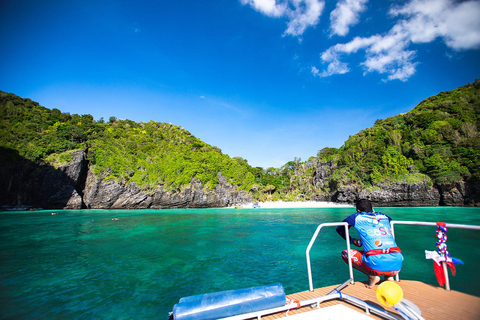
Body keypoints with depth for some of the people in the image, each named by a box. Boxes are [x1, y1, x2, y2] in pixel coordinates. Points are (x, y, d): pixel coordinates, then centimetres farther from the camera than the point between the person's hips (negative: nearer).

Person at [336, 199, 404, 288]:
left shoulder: (357, 217, 8)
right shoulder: (383, 216, 19)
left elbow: (339, 228, 19)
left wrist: (352, 240, 36)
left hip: (377, 266, -5)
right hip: (397, 266, 6)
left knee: (345, 253, 12)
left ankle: (372, 276, 1)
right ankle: (389, 276, 16)